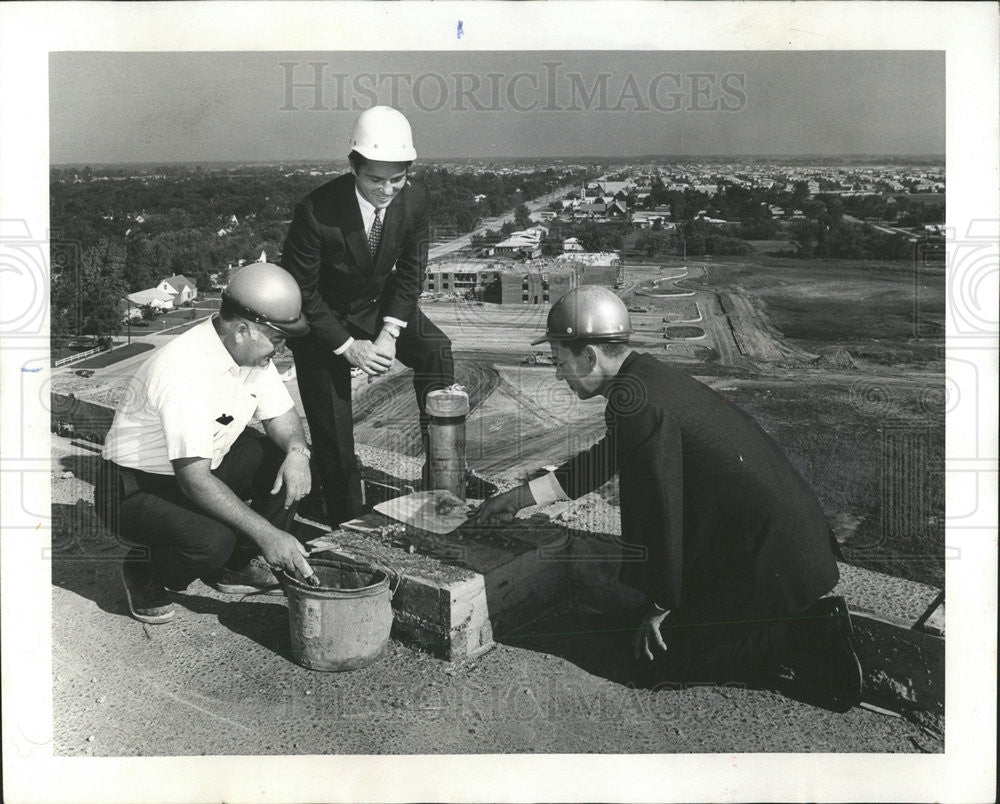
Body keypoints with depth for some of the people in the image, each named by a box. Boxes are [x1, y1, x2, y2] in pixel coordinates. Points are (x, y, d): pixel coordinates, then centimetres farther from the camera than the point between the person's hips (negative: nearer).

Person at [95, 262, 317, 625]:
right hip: (135, 488, -8)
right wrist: (267, 534, -37)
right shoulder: (185, 370, -33)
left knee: (287, 462, -9)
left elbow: (281, 415, 5)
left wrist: (297, 450, -19)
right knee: (211, 540, -33)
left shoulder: (251, 351, -6)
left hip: (206, 463, 8)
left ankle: (234, 565, 8)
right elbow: (194, 481, -36)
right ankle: (145, 573, 1)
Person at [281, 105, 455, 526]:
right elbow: (301, 292, -20)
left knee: (436, 350, -21)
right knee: (333, 437, -2)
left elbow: (410, 272, -5)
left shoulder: (414, 200, -17)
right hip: (322, 318, -3)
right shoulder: (315, 212, -29)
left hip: (379, 305, 4)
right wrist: (347, 346, -24)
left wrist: (389, 333, -17)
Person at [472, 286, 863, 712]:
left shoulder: (636, 402, -22)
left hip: (764, 557, -10)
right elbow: (602, 461, 22)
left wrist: (661, 607, -6)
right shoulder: (648, 376, 10)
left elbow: (661, 509, -20)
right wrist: (519, 497, 28)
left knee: (658, 657, -2)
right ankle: (808, 621, 15)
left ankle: (797, 643, -3)